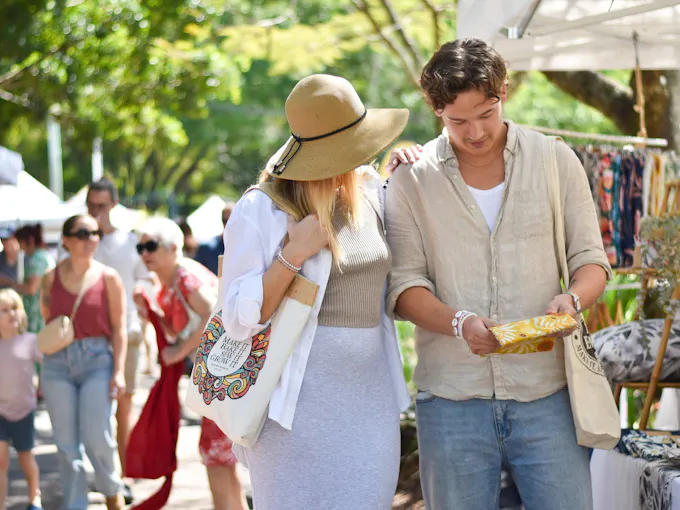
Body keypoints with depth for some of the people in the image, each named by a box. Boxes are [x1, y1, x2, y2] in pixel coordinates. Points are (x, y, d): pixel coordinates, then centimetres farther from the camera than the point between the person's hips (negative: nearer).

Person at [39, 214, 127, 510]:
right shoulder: (51, 279, 6)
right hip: (57, 363, 2)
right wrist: (41, 375, 11)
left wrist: (119, 371, -7)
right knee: (66, 444, 3)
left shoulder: (108, 278, 0)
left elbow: (119, 328, 0)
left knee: (97, 438, -8)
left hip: (97, 361, -2)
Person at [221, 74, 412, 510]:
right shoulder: (260, 212, -7)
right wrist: (292, 255, -20)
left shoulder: (371, 193, 9)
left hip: (371, 403, 5)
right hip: (300, 404, -5)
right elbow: (240, 321, -9)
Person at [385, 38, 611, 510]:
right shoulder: (412, 179, 3)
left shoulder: (555, 161, 5)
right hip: (452, 398, 0)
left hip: (546, 394, 0)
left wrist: (573, 299, -15)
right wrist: (458, 323, -20)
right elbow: (404, 284, -1)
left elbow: (590, 259, 8)